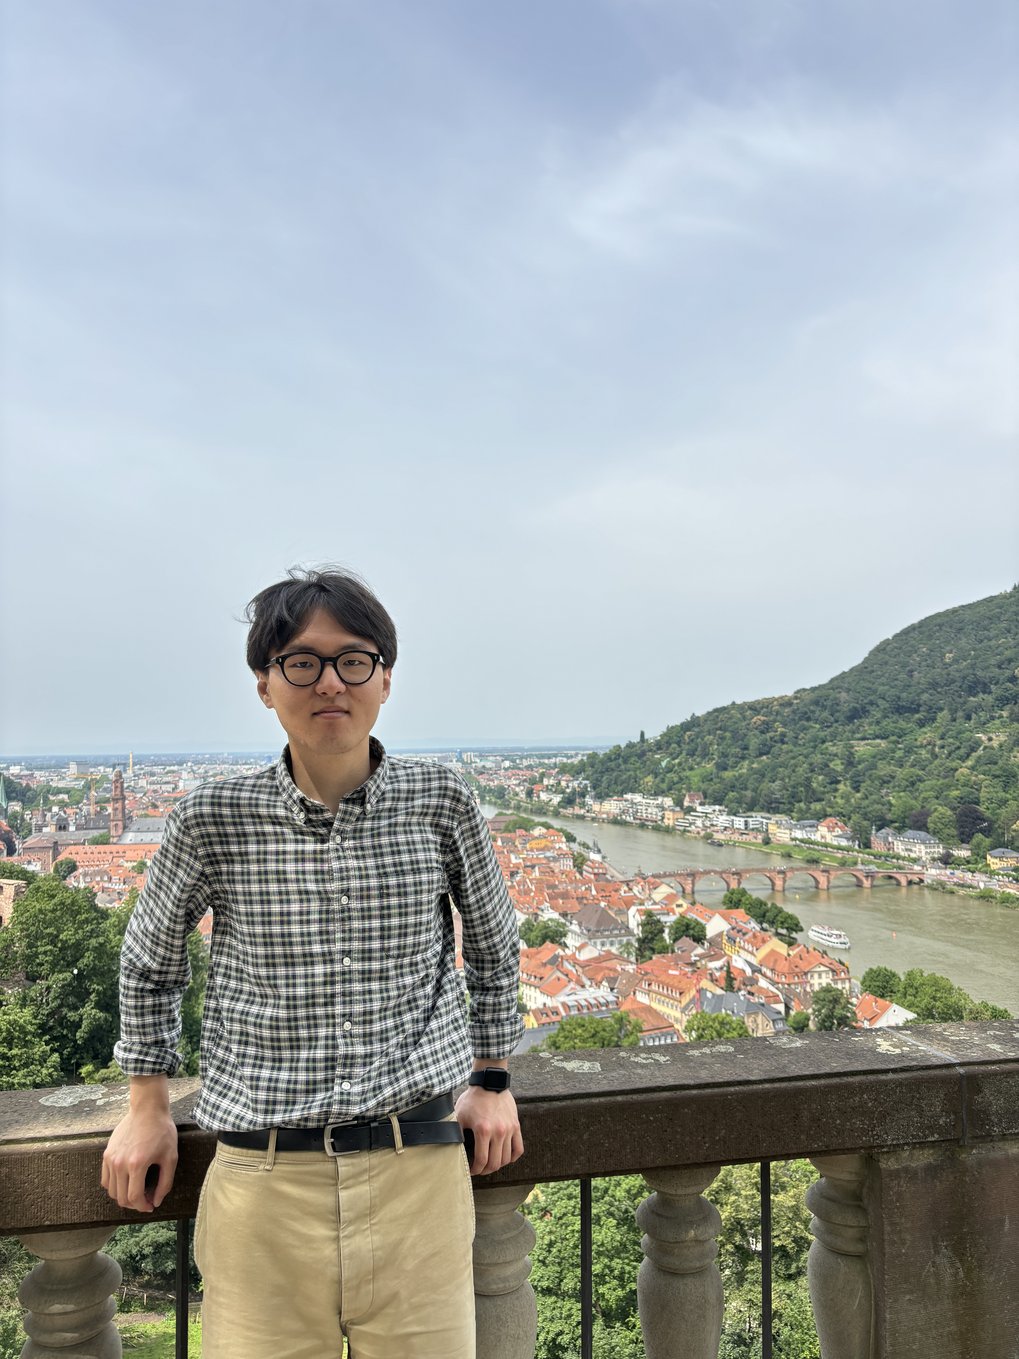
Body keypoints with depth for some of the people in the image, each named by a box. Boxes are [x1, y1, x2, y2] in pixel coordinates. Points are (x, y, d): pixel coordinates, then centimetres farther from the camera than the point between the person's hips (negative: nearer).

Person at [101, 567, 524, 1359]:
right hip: (263, 1177, 0)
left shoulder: (441, 803, -6)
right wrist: (148, 1107, 15)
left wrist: (493, 1080, 13)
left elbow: (494, 946, 11)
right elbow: (150, 961, 12)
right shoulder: (214, 820, -6)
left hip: (418, 1166, 1)